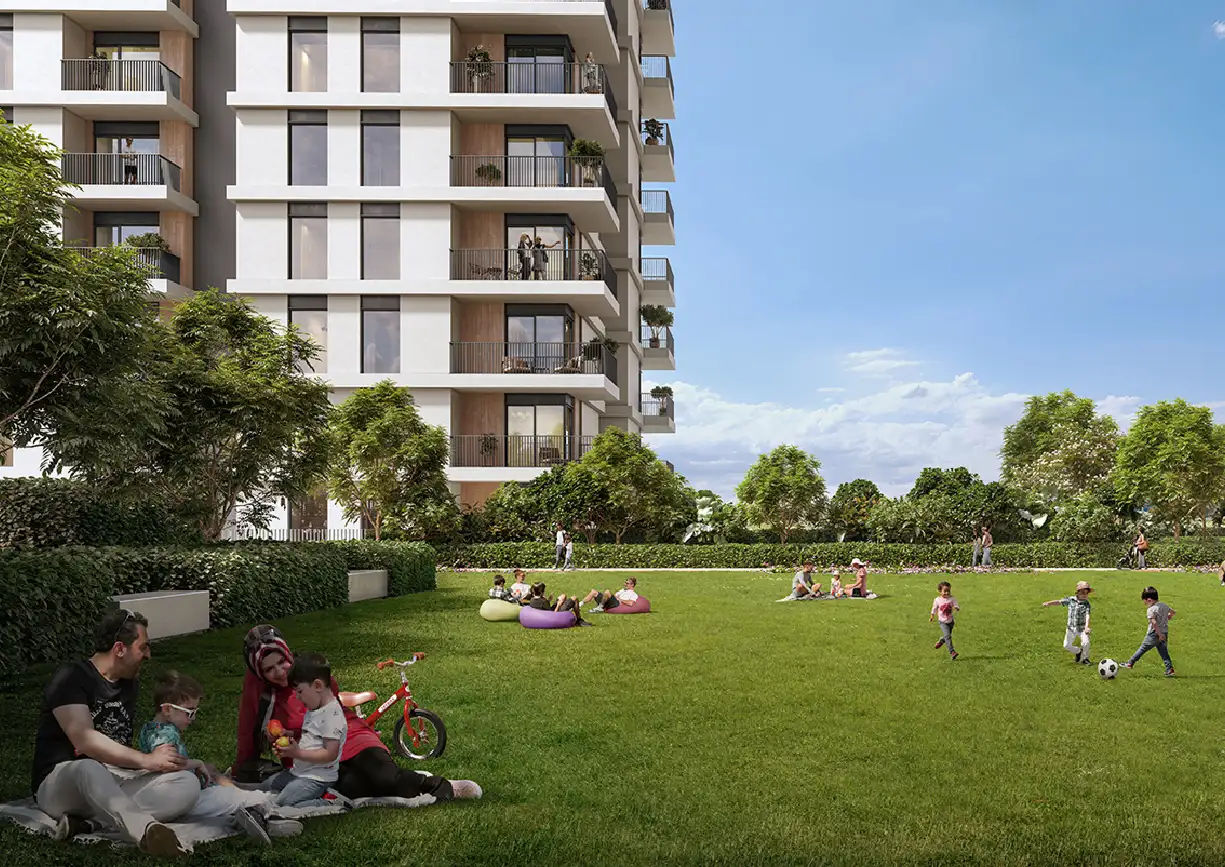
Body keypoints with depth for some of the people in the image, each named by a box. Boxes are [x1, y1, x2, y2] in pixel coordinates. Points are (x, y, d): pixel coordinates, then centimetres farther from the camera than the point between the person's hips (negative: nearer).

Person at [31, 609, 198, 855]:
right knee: (89, 769, -42)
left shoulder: (130, 685, 17)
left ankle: (88, 822, -33)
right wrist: (147, 760, -19)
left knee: (188, 783, -19)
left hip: (115, 783, 7)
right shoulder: (72, 679, -7)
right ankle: (149, 831, -66)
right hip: (62, 779, -6)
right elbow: (84, 740, -19)